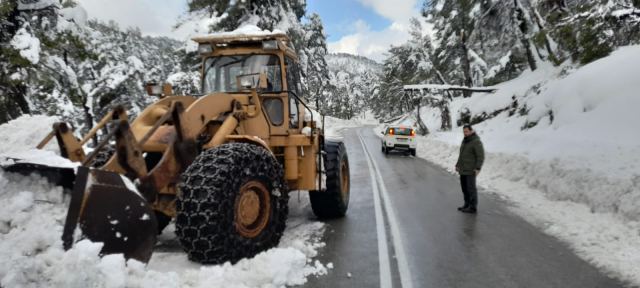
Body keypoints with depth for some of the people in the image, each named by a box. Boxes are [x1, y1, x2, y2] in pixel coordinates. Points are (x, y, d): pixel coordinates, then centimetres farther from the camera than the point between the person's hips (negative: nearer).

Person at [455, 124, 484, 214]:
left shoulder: (476, 142, -13)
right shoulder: (464, 141, 14)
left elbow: (481, 156, -16)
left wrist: (478, 168, -23)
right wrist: (458, 165, 19)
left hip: (471, 170, -8)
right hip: (463, 169, 9)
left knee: (471, 188, -3)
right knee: (464, 187, 12)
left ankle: (473, 207, 4)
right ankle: (467, 205, 21)